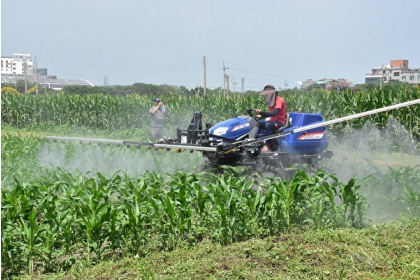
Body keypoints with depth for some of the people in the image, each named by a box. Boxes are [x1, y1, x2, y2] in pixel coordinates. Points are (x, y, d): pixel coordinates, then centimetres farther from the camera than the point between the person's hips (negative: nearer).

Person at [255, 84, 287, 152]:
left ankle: (267, 145, -32)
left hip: (280, 122, -9)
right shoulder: (272, 101, 15)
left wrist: (261, 112, -34)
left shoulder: (279, 100, -14)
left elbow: (274, 113, -28)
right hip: (273, 120, 9)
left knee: (268, 125, -36)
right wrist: (261, 116, -3)